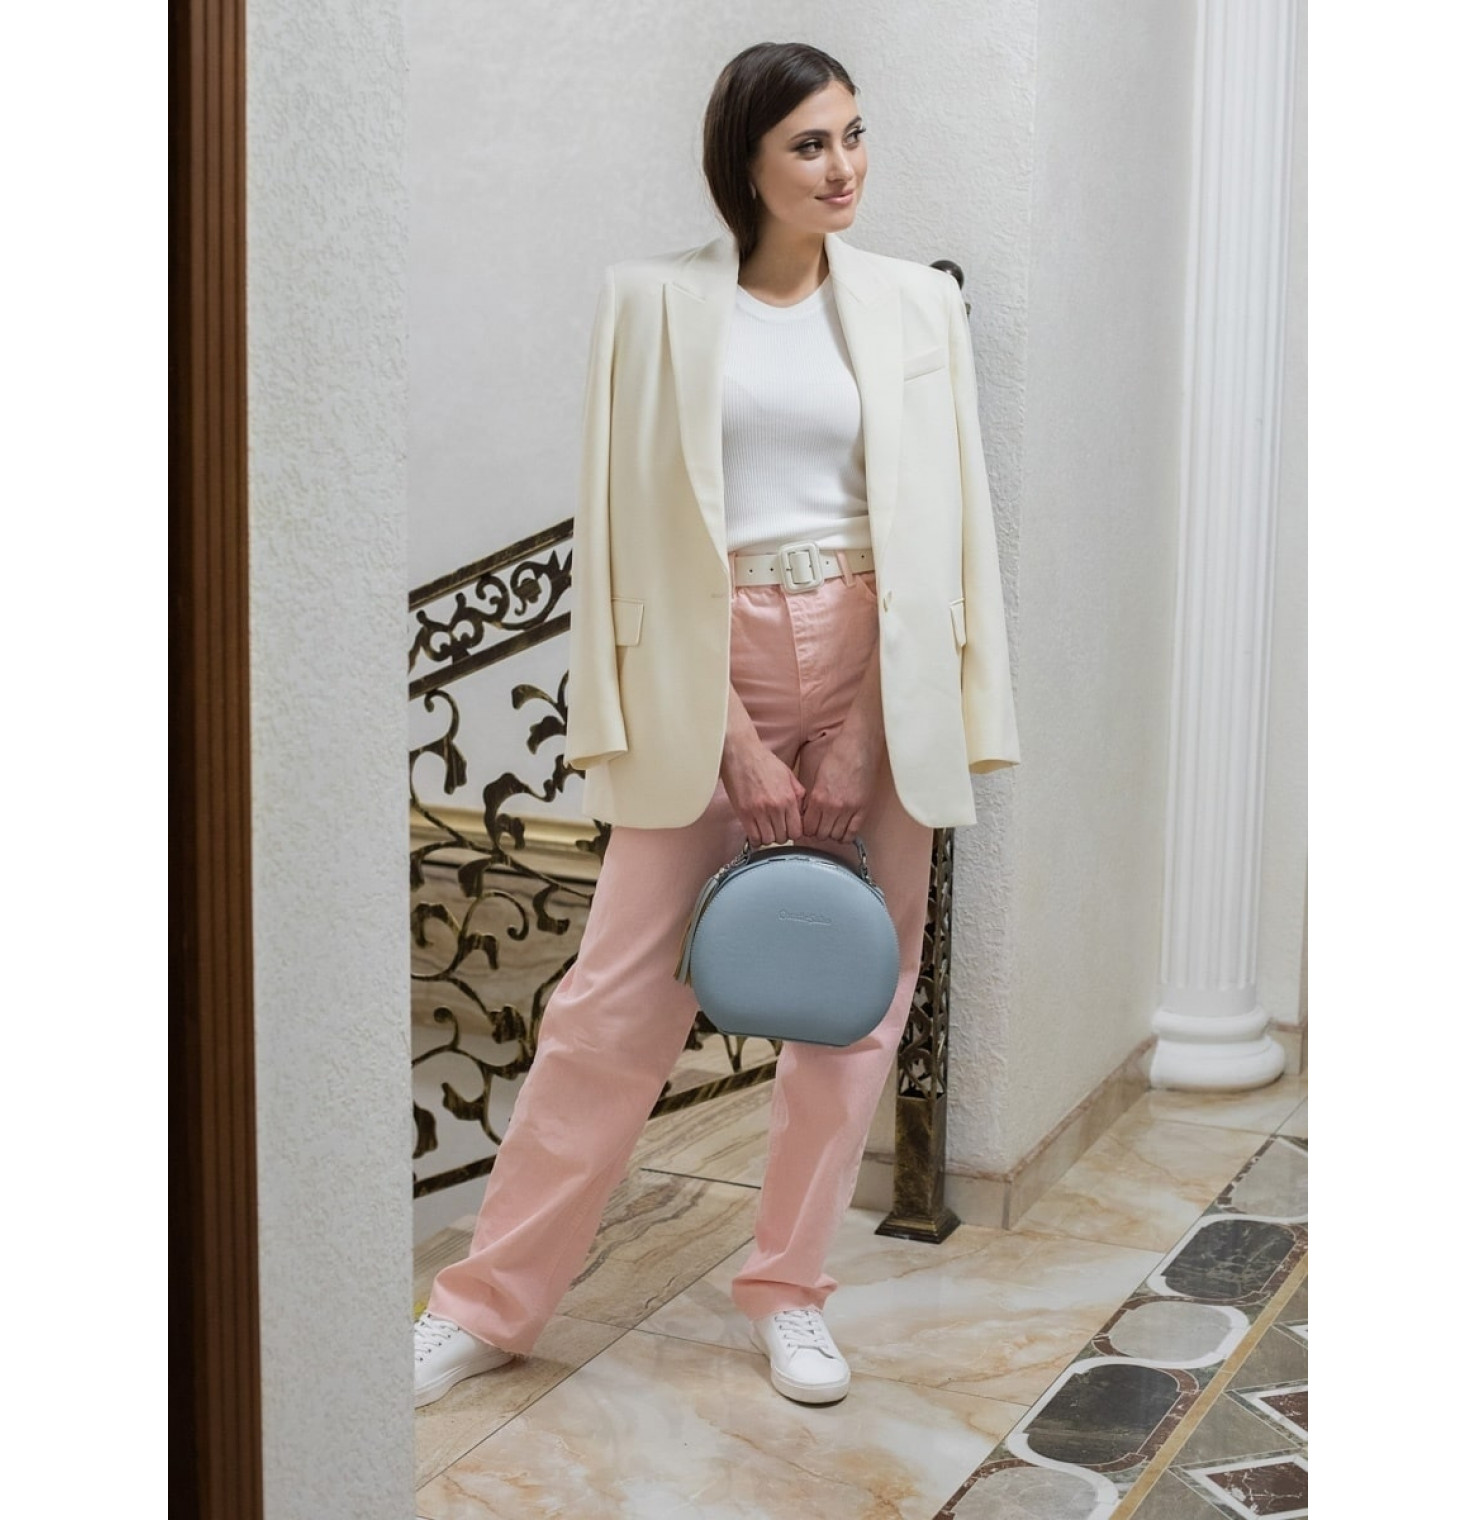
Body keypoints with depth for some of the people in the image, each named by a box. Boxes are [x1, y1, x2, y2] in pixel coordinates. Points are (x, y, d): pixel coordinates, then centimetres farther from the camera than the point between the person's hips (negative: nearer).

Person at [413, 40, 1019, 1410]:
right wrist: (737, 739, -9)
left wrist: (862, 744, -3)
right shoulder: (656, 301, 1)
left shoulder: (915, 305, 6)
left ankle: (788, 1288, 23)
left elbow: (947, 521, 4)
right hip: (709, 673, -2)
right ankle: (491, 1300, 14)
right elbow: (630, 522, -3)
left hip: (871, 673, 2)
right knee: (617, 999, 0)